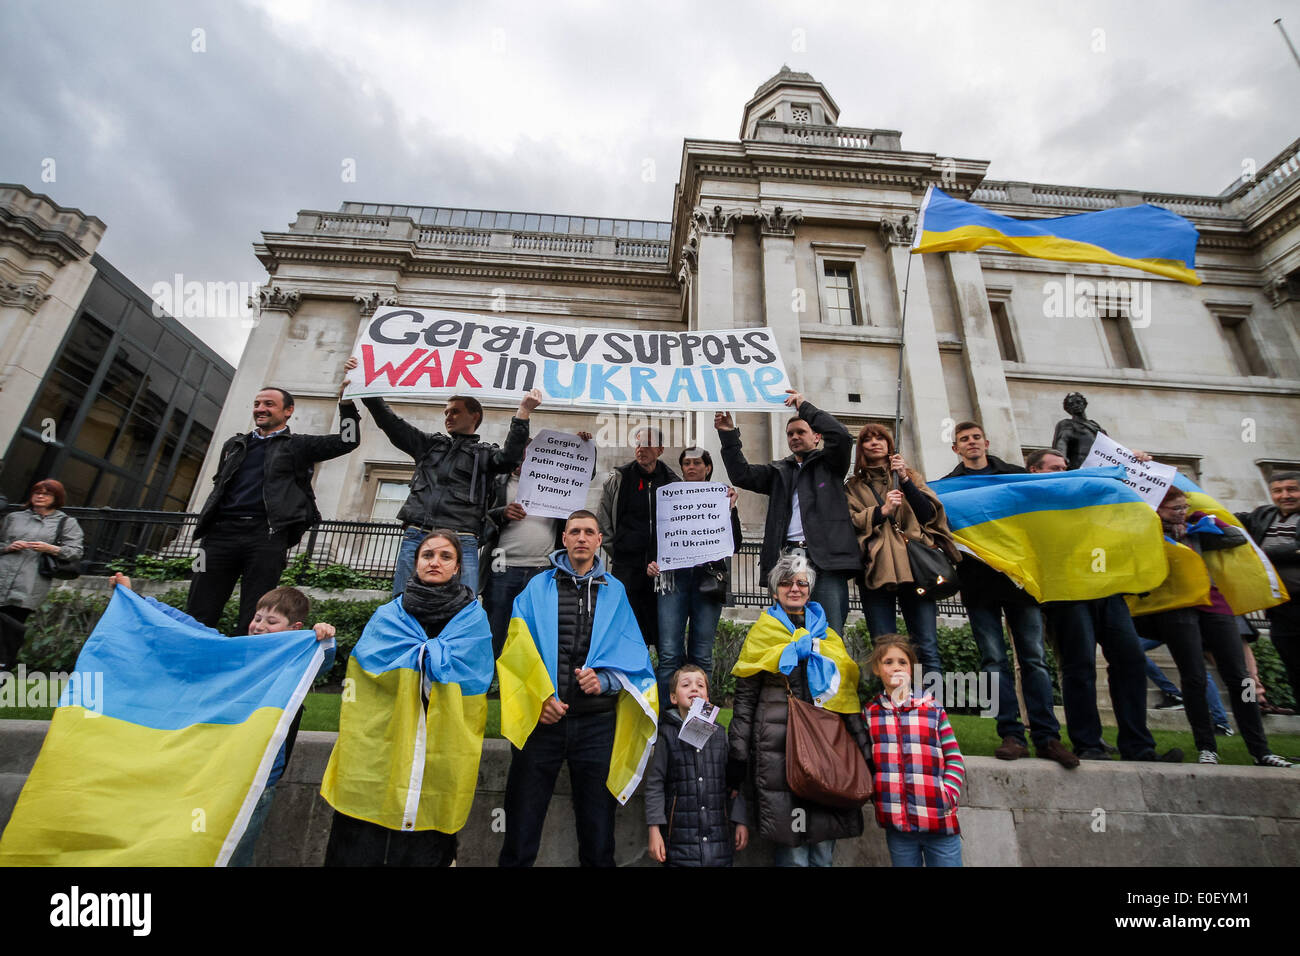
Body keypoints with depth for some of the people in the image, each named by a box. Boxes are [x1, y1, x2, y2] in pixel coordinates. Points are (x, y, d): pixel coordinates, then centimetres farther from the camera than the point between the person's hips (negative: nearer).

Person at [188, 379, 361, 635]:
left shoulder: (298, 446, 12)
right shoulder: (234, 445, 26)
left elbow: (348, 441, 1)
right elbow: (218, 487, 30)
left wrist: (346, 403, -7)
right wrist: (205, 525, 21)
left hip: (267, 535, -4)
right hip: (221, 532, 4)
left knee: (252, 622, -2)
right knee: (198, 617, 1)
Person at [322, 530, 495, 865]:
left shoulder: (473, 617, 6)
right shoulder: (389, 614, 12)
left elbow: (467, 672, -7)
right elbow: (368, 660, -3)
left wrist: (412, 654, -5)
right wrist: (433, 654, -5)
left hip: (441, 759, -1)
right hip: (379, 754, 1)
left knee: (424, 849, 4)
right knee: (361, 845, 2)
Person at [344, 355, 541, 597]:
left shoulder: (485, 453, 14)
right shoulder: (430, 443, 24)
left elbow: (510, 458, -7)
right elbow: (391, 422, 20)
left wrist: (523, 412, -17)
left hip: (461, 543, -3)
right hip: (415, 537, 3)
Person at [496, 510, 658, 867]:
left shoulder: (615, 592, 7)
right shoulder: (538, 587, 5)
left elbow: (633, 657, 3)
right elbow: (517, 651, -2)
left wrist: (604, 680, -14)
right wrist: (538, 697, -14)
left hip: (596, 722, 1)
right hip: (542, 718, 0)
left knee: (598, 837, 12)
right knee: (520, 832, 10)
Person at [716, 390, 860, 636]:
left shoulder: (829, 463, 14)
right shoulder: (779, 471, 22)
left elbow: (841, 436, -6)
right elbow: (742, 475, 10)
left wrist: (805, 407, -3)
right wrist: (729, 435, 3)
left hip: (826, 558, -3)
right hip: (787, 558, 3)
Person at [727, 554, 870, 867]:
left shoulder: (828, 636, 15)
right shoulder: (762, 635, 4)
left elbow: (848, 698, 17)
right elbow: (744, 701, 1)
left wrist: (864, 753, 12)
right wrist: (736, 759, -5)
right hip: (778, 749, -3)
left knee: (823, 846, 10)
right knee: (792, 851, -2)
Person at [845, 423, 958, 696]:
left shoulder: (910, 476, 19)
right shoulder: (854, 486, 17)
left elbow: (929, 513, 4)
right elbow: (849, 522, 2)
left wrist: (905, 480, -5)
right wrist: (881, 510, -12)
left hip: (914, 566, 1)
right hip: (876, 570, 0)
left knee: (928, 648, -5)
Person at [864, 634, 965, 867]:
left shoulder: (933, 709, 2)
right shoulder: (869, 714, 3)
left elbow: (954, 759, 3)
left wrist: (946, 796, -8)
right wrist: (875, 795, -3)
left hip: (939, 821, -1)